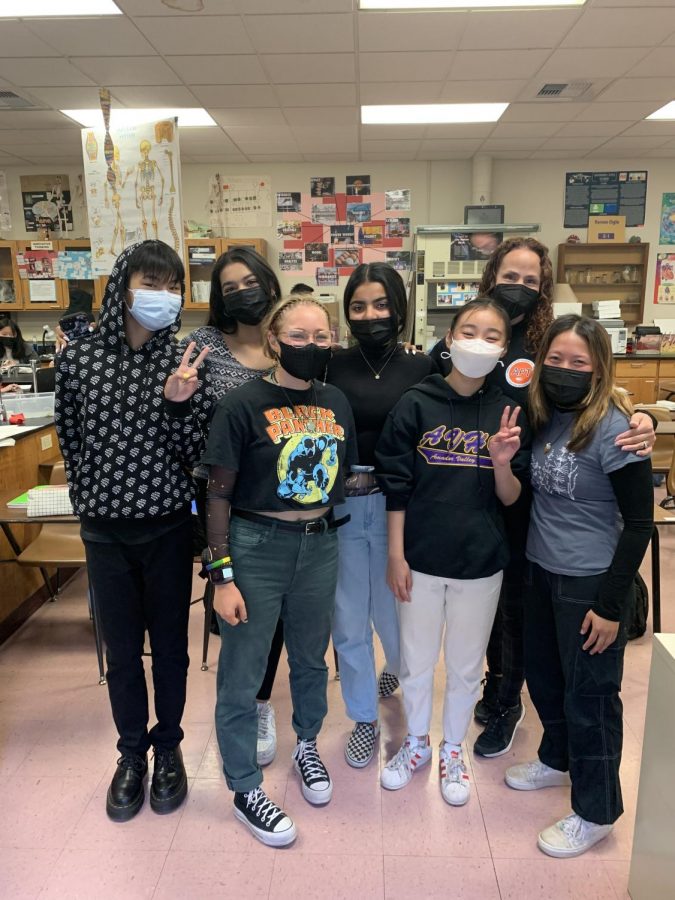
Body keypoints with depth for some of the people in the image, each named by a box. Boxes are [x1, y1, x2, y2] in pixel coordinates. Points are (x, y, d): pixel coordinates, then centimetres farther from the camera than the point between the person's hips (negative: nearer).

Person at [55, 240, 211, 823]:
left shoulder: (184, 361, -6)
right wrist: (91, 505, 7)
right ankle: (132, 753, 37)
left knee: (170, 645, 14)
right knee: (122, 651, 14)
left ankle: (168, 747, 38)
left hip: (168, 527, -1)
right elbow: (71, 442, 7)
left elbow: (196, 452, -9)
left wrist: (178, 403, -24)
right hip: (105, 531, 1)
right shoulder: (80, 357, -4)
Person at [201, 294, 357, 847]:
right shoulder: (243, 405, -12)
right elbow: (219, 495, -11)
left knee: (312, 658, 22)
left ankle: (307, 744, 49)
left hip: (321, 545, 5)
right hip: (256, 548, -4)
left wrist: (335, 538, 10)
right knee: (242, 677, 8)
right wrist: (222, 576, -12)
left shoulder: (337, 403, 3)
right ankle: (246, 789, 30)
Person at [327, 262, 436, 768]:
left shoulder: (422, 369, -2)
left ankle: (400, 672, 50)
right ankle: (365, 717, 33)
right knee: (348, 618, 10)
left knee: (393, 611, 14)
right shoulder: (332, 366, -1)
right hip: (340, 507, 1)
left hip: (397, 508, 0)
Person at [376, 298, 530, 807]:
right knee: (416, 662, 16)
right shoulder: (416, 404, -8)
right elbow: (396, 485, -5)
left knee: (466, 666, 17)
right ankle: (416, 743, 41)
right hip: (421, 557, -1)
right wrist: (396, 555, -6)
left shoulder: (507, 413, -3)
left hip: (480, 562, 1)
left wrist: (502, 463, -21)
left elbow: (510, 499, -1)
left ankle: (453, 749, 41)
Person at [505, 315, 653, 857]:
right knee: (543, 676, 23)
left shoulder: (613, 429, -19)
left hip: (590, 583, -7)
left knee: (589, 694, 9)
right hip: (541, 572, 7)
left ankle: (596, 813, 31)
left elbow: (640, 522, -16)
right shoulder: (541, 418, 1)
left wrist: (611, 604, -15)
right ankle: (556, 760, 49)